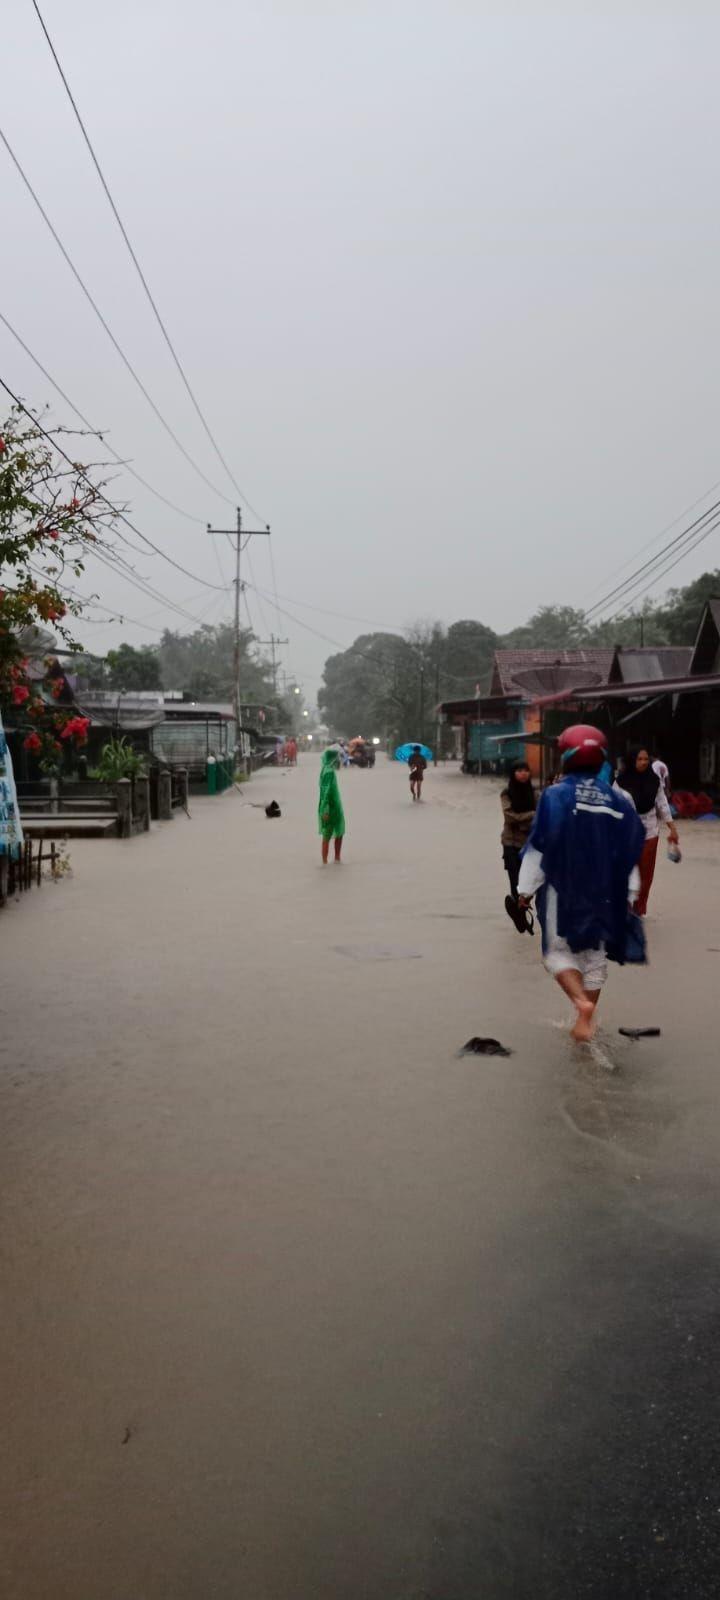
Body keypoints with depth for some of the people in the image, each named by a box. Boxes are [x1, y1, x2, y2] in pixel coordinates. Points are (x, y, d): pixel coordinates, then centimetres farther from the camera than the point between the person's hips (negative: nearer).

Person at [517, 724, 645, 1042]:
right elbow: (631, 852, 6)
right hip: (604, 892, 4)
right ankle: (587, 1019, 22)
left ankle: (581, 1002, -16)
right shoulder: (617, 800, 0)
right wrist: (629, 894, 15)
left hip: (563, 889, -4)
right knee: (595, 953, 16)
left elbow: (538, 848, -10)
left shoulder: (555, 796, -12)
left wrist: (526, 890, 0)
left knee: (560, 950, 8)